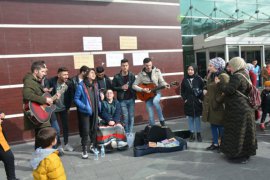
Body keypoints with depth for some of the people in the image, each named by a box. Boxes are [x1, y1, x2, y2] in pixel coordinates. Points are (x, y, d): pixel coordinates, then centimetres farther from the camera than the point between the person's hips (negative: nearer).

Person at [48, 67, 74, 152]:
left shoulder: (69, 83, -13)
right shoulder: (51, 81, -22)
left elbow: (70, 96, -2)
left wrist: (68, 107, 3)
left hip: (64, 108, 3)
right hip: (53, 108, -3)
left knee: (65, 126, 11)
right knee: (56, 129, -4)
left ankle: (66, 144, 28)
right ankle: (58, 145, 18)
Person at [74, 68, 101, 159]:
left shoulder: (95, 85, 5)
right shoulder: (81, 86, -13)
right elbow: (76, 99, -10)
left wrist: (99, 105, 4)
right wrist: (85, 107, -19)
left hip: (95, 111, 5)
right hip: (85, 112, -5)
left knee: (94, 129, 13)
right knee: (86, 130, -2)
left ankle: (93, 146, 32)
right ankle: (84, 150, 12)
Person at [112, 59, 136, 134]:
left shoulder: (132, 75, 3)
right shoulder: (117, 77, -2)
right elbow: (113, 87, -1)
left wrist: (128, 87, -8)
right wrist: (121, 88, -13)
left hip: (131, 99, 2)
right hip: (122, 100, -2)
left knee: (131, 116, 6)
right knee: (125, 116, -1)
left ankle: (130, 132, 18)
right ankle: (127, 132, 14)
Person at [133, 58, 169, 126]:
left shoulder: (157, 71, -4)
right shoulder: (141, 74, -6)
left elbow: (161, 81, -1)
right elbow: (134, 85, -5)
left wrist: (165, 85, -23)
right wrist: (142, 90, -20)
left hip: (156, 92, -1)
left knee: (155, 101, -34)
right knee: (150, 115, -1)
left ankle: (161, 119, -15)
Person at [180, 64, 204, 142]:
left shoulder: (199, 79, -6)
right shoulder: (185, 79, 1)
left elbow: (203, 89, -3)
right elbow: (182, 91, 7)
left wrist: (201, 99, -7)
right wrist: (185, 99, -1)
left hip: (197, 102, -2)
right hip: (188, 103, 2)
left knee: (197, 118, 7)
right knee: (190, 118, 8)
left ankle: (198, 134, 20)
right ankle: (192, 134, 19)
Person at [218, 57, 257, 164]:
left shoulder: (237, 76, -19)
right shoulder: (244, 75, 12)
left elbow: (229, 90, -23)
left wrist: (219, 84, -9)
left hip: (238, 110, -10)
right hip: (244, 108, 10)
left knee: (237, 132, 1)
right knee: (244, 132, 18)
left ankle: (240, 155, 12)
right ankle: (246, 152, 31)